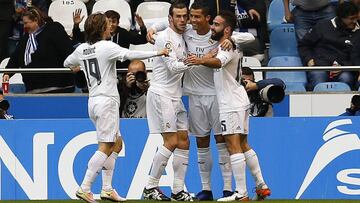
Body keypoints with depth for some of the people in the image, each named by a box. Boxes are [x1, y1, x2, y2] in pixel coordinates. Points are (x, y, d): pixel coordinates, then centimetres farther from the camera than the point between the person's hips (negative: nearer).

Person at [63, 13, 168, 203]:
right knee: (105, 147, -8)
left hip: (93, 101, 8)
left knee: (116, 143, 16)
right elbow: (129, 54, -23)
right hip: (107, 101, -8)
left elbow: (67, 62, 27)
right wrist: (157, 53, -19)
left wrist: (77, 67, 50)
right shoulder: (107, 46, -11)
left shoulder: (82, 49, 10)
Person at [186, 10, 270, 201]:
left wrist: (201, 60, -60)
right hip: (237, 101, 11)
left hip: (232, 104, -11)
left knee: (234, 146, -12)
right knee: (243, 145, 15)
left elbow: (218, 62, -41)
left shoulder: (228, 48, -18)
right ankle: (261, 186, 18)